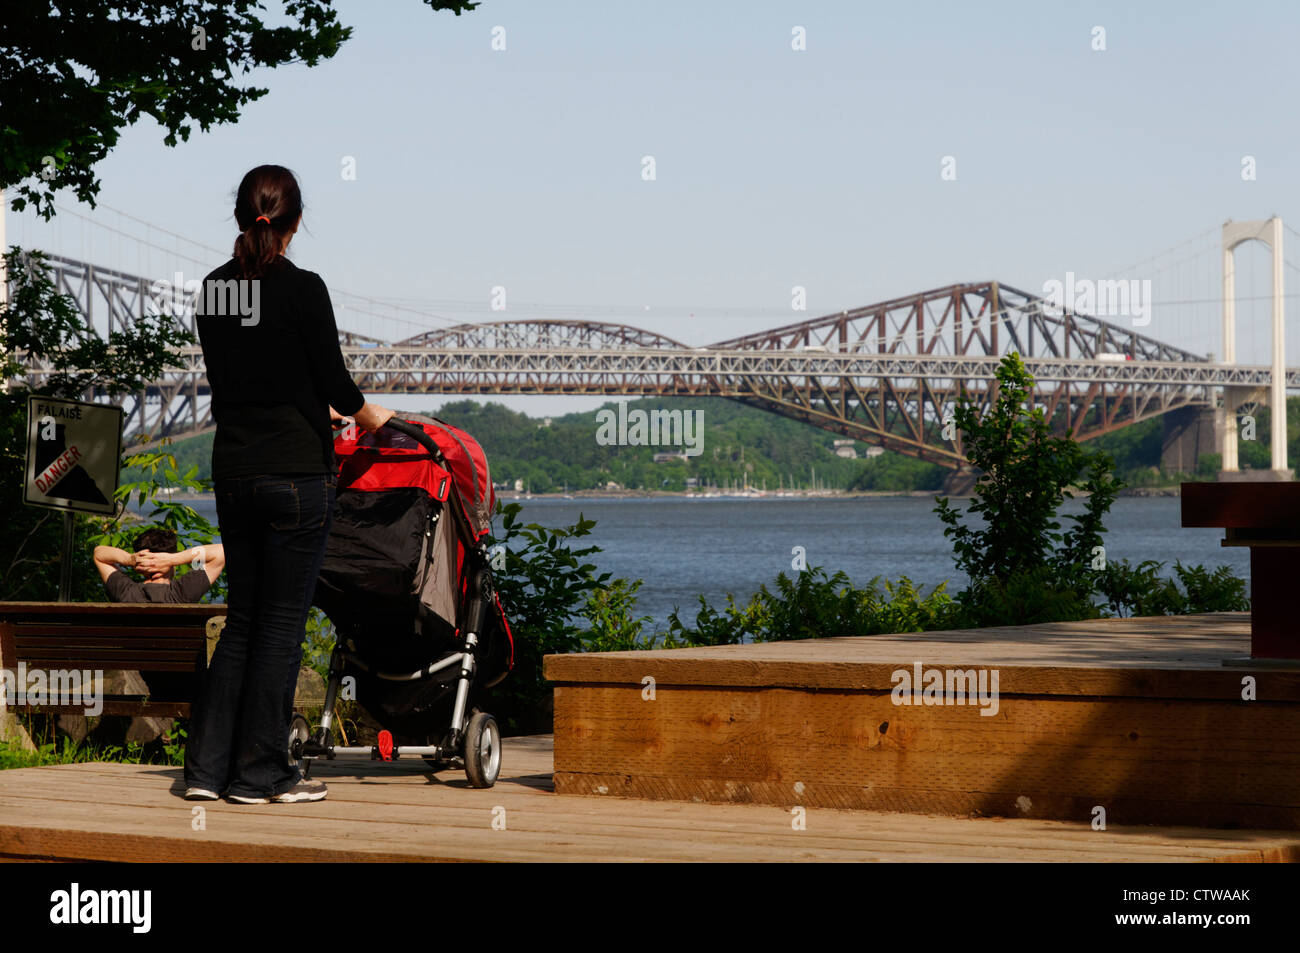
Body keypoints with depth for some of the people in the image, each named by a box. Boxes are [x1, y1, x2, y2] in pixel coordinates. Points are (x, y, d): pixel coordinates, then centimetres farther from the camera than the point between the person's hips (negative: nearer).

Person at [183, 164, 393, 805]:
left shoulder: (213, 288, 7)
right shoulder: (302, 289, -11)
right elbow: (334, 382, -7)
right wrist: (370, 416, 15)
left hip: (231, 470, 6)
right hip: (295, 472, -6)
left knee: (242, 618, 13)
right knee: (281, 621, 0)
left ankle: (207, 765, 10)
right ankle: (260, 773, 3)